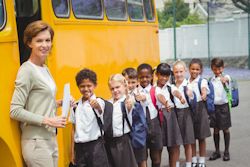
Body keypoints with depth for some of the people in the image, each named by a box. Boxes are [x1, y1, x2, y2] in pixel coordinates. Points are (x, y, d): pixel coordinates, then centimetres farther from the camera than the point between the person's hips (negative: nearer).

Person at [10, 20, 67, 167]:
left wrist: (59, 103, 3)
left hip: (51, 139, 8)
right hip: (37, 143, -8)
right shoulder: (27, 70, -13)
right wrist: (47, 120, -17)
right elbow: (15, 111, -17)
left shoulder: (45, 69, 11)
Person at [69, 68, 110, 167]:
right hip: (80, 147, 5)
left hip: (95, 145, -5)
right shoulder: (75, 106, 8)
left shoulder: (98, 102, -7)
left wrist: (97, 105, -57)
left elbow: (100, 109, -32)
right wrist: (72, 152, 12)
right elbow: (74, 129, 13)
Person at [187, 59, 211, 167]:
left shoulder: (202, 81, -5)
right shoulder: (186, 82, 6)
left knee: (201, 137, 6)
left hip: (200, 108, -3)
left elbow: (204, 89, -26)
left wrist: (204, 94, -47)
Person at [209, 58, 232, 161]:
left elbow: (226, 80, -35)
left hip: (223, 105, -4)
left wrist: (223, 80, -56)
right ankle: (217, 151, 20)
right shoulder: (211, 80, 5)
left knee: (225, 129, 6)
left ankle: (226, 151, 17)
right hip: (214, 106, 4)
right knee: (215, 130, 10)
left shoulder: (226, 77, -10)